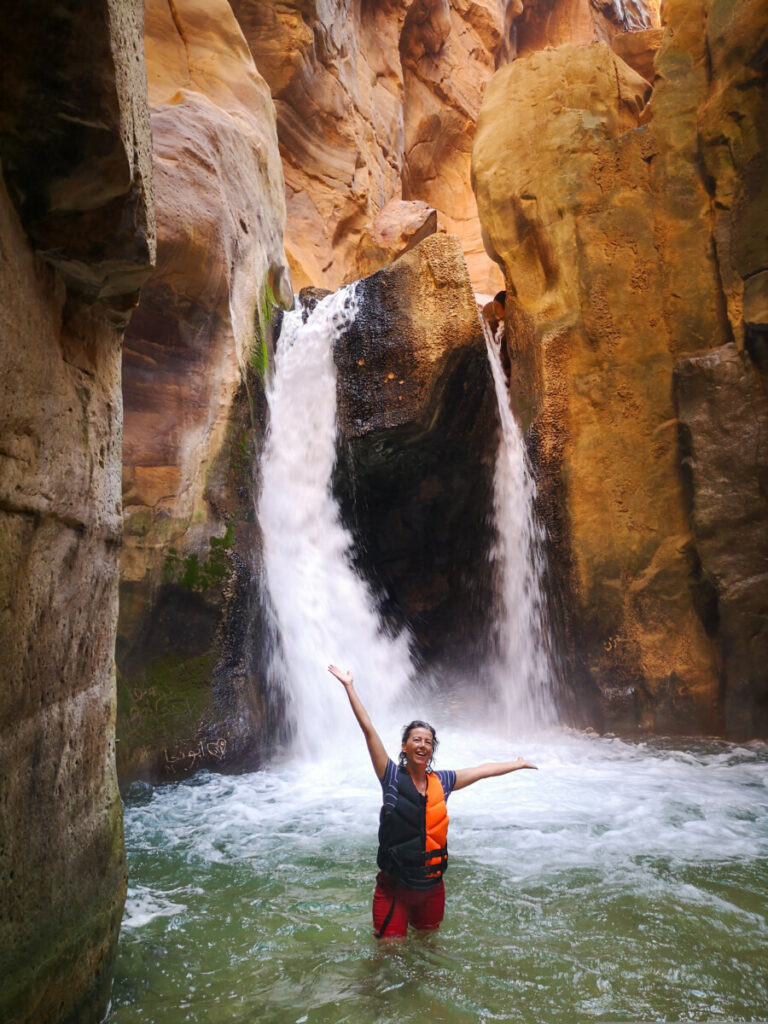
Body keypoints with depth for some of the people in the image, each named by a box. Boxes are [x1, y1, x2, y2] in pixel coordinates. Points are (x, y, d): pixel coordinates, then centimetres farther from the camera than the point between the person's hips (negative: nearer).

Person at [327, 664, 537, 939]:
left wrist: (520, 764, 23)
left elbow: (484, 770, 13)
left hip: (432, 886, 4)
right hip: (394, 885, -4)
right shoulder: (392, 777, -9)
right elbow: (368, 729, -14)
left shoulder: (441, 781, 2)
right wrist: (349, 686, -18)